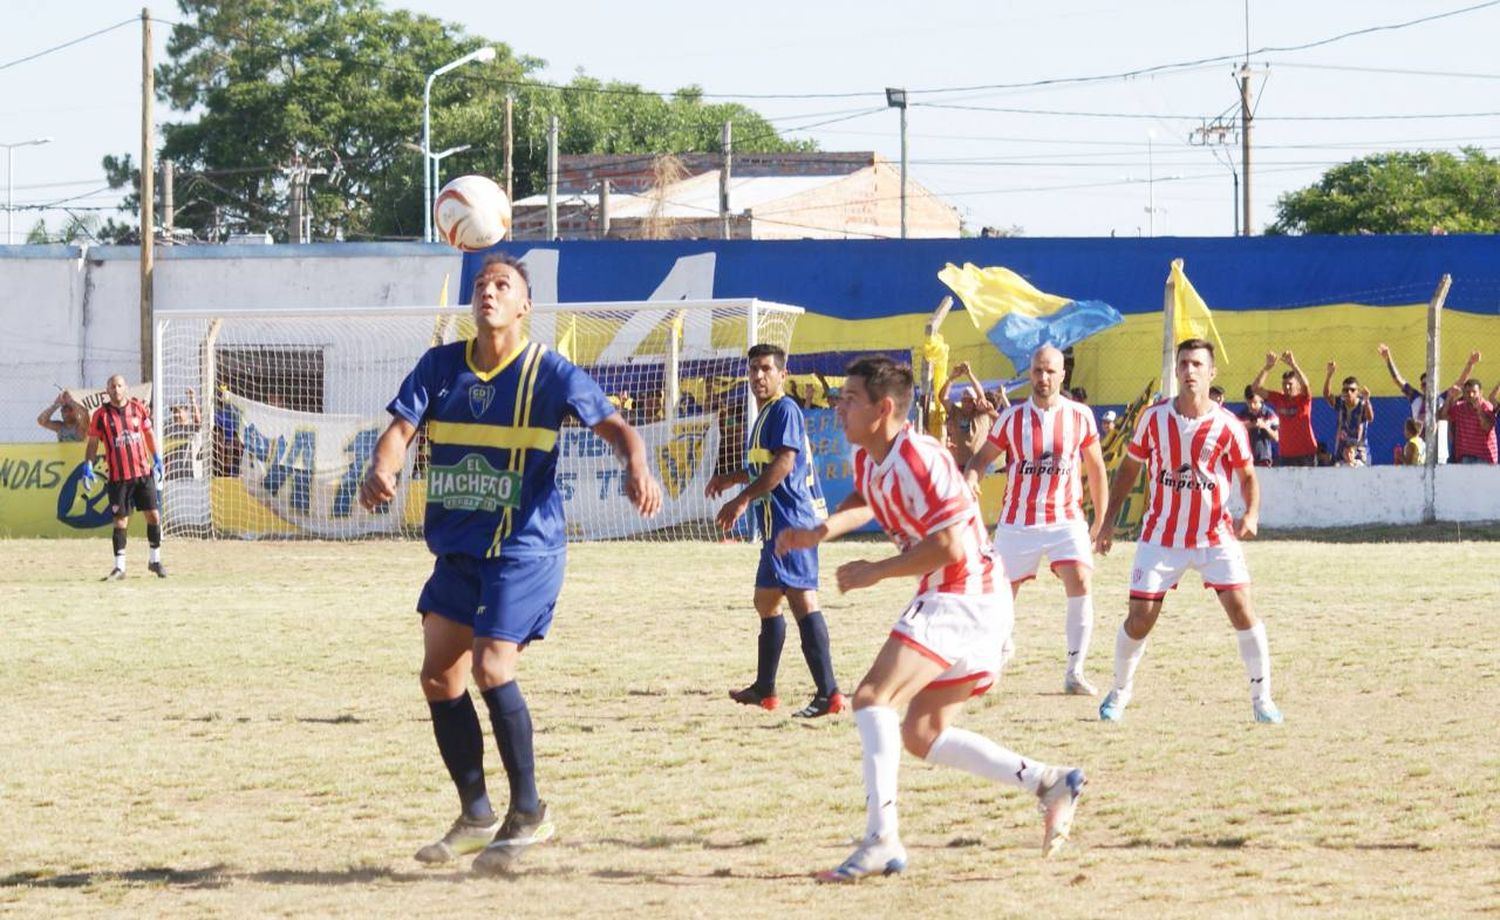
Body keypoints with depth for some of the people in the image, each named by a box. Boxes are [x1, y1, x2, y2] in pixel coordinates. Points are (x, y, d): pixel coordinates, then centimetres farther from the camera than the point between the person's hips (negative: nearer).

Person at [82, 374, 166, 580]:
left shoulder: (139, 408, 4)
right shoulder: (101, 415, -3)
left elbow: (149, 433, 17)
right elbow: (93, 442, 1)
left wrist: (156, 457, 16)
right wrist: (88, 466, -9)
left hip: (143, 472, 2)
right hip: (118, 476, -2)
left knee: (153, 515, 3)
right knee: (121, 520, -2)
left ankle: (155, 560, 18)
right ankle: (119, 567, 5)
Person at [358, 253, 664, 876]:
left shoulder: (549, 373, -8)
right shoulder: (441, 365, 5)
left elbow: (613, 425, -14)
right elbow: (401, 427, -5)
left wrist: (637, 467, -37)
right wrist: (380, 469, -28)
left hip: (525, 548, -6)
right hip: (456, 548, 6)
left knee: (491, 667, -17)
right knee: (439, 676, 3)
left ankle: (527, 812, -3)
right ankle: (476, 817, 16)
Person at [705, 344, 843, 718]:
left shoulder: (785, 410, -10)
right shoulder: (766, 414, 21)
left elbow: (784, 462, -21)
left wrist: (743, 499, -22)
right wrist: (732, 479, 31)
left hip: (790, 519, -11)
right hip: (777, 523, 11)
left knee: (801, 597, -18)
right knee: (766, 602, 20)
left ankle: (828, 693, -27)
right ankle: (764, 690, 33)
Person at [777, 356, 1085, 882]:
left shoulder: (917, 461, -21)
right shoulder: (867, 458, 8)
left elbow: (950, 547, -26)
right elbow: (866, 501, 32)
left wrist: (875, 573, -18)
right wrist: (820, 533, 12)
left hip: (963, 598, -11)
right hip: (948, 603, 11)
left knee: (873, 697, -22)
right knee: (922, 736, 14)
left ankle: (882, 841, -29)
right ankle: (1049, 783, 16)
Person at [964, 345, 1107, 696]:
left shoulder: (1080, 416, 0)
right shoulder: (1012, 417, 0)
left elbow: (1095, 467, 10)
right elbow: (982, 458, 4)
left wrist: (1101, 519, 11)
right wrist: (968, 483, -18)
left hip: (1066, 519, -1)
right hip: (1017, 521, 1)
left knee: (1079, 584, -18)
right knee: (1003, 594, 5)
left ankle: (1074, 673, -13)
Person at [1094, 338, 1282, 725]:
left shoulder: (1227, 426, -9)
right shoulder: (1154, 418, -4)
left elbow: (1248, 475, 2)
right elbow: (1129, 467, 8)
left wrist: (1251, 514, -18)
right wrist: (1109, 519, 5)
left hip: (1215, 536, -1)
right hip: (1161, 536, 1)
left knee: (1241, 607, -13)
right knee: (1140, 618, 0)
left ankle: (1261, 697, -2)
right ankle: (1120, 691, 24)